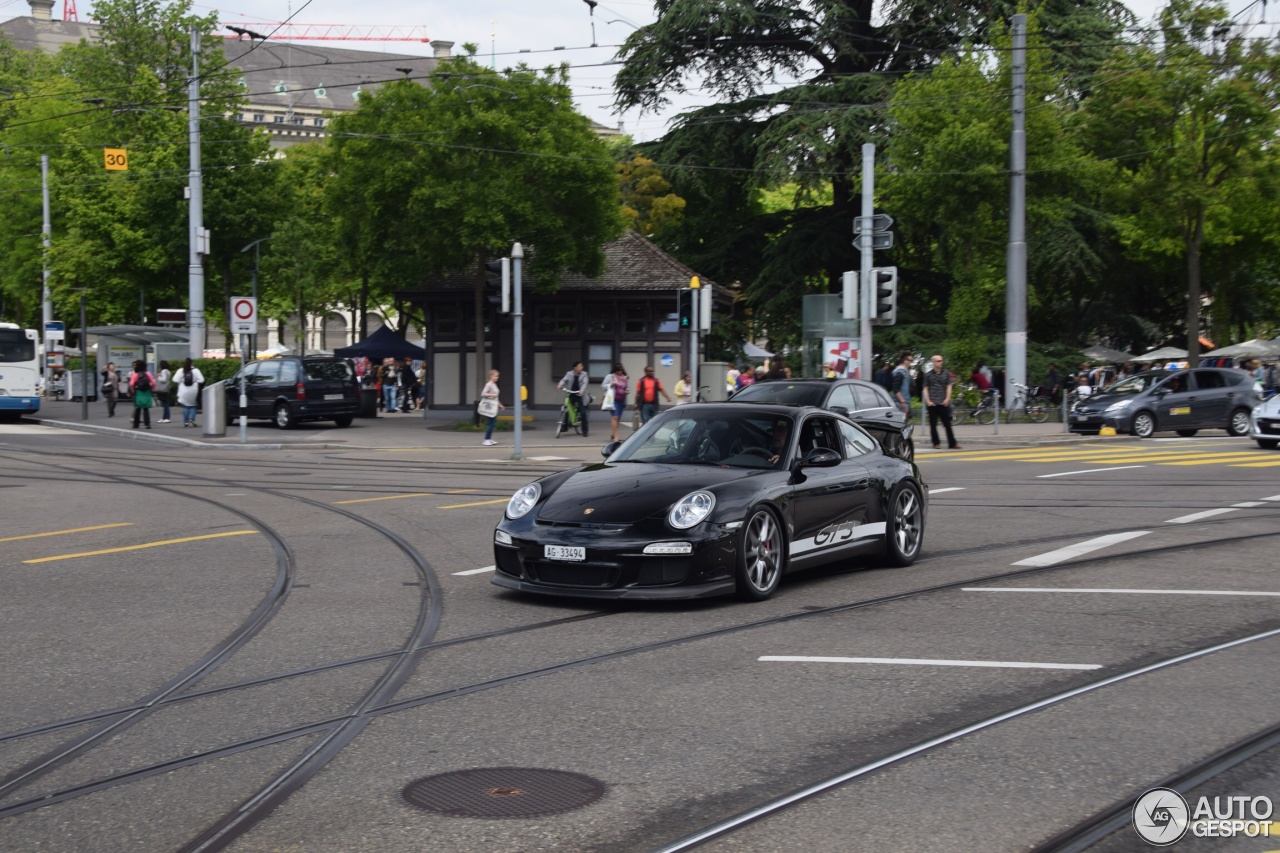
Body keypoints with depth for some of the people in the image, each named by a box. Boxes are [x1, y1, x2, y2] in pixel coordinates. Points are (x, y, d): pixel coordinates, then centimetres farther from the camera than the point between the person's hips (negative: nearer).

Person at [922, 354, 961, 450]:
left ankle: (952, 443, 1)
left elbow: (949, 386, 7)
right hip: (932, 403, -1)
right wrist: (928, 401, -6)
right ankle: (936, 443, 12)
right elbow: (925, 388, 4)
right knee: (933, 424, 3)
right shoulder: (928, 374, 4)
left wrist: (947, 399, -5)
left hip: (943, 403, 1)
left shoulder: (946, 373, 8)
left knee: (947, 424, 0)